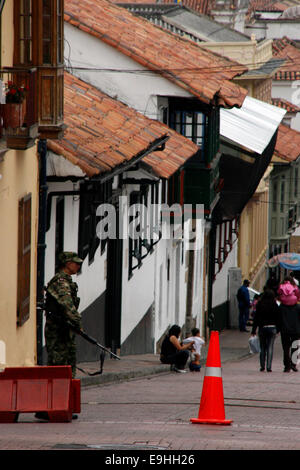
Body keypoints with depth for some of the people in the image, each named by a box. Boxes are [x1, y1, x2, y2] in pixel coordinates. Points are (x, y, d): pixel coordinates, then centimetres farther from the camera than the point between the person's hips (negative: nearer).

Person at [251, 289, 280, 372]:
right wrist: (278, 329, 11)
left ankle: (262, 366, 13)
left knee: (262, 348, 13)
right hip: (272, 328, 0)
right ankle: (269, 367, -5)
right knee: (270, 348, 1)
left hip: (262, 327, 0)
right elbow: (278, 318, 0)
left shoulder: (259, 305, -5)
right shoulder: (275, 306, -5)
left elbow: (256, 318, -2)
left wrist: (253, 330, 2)